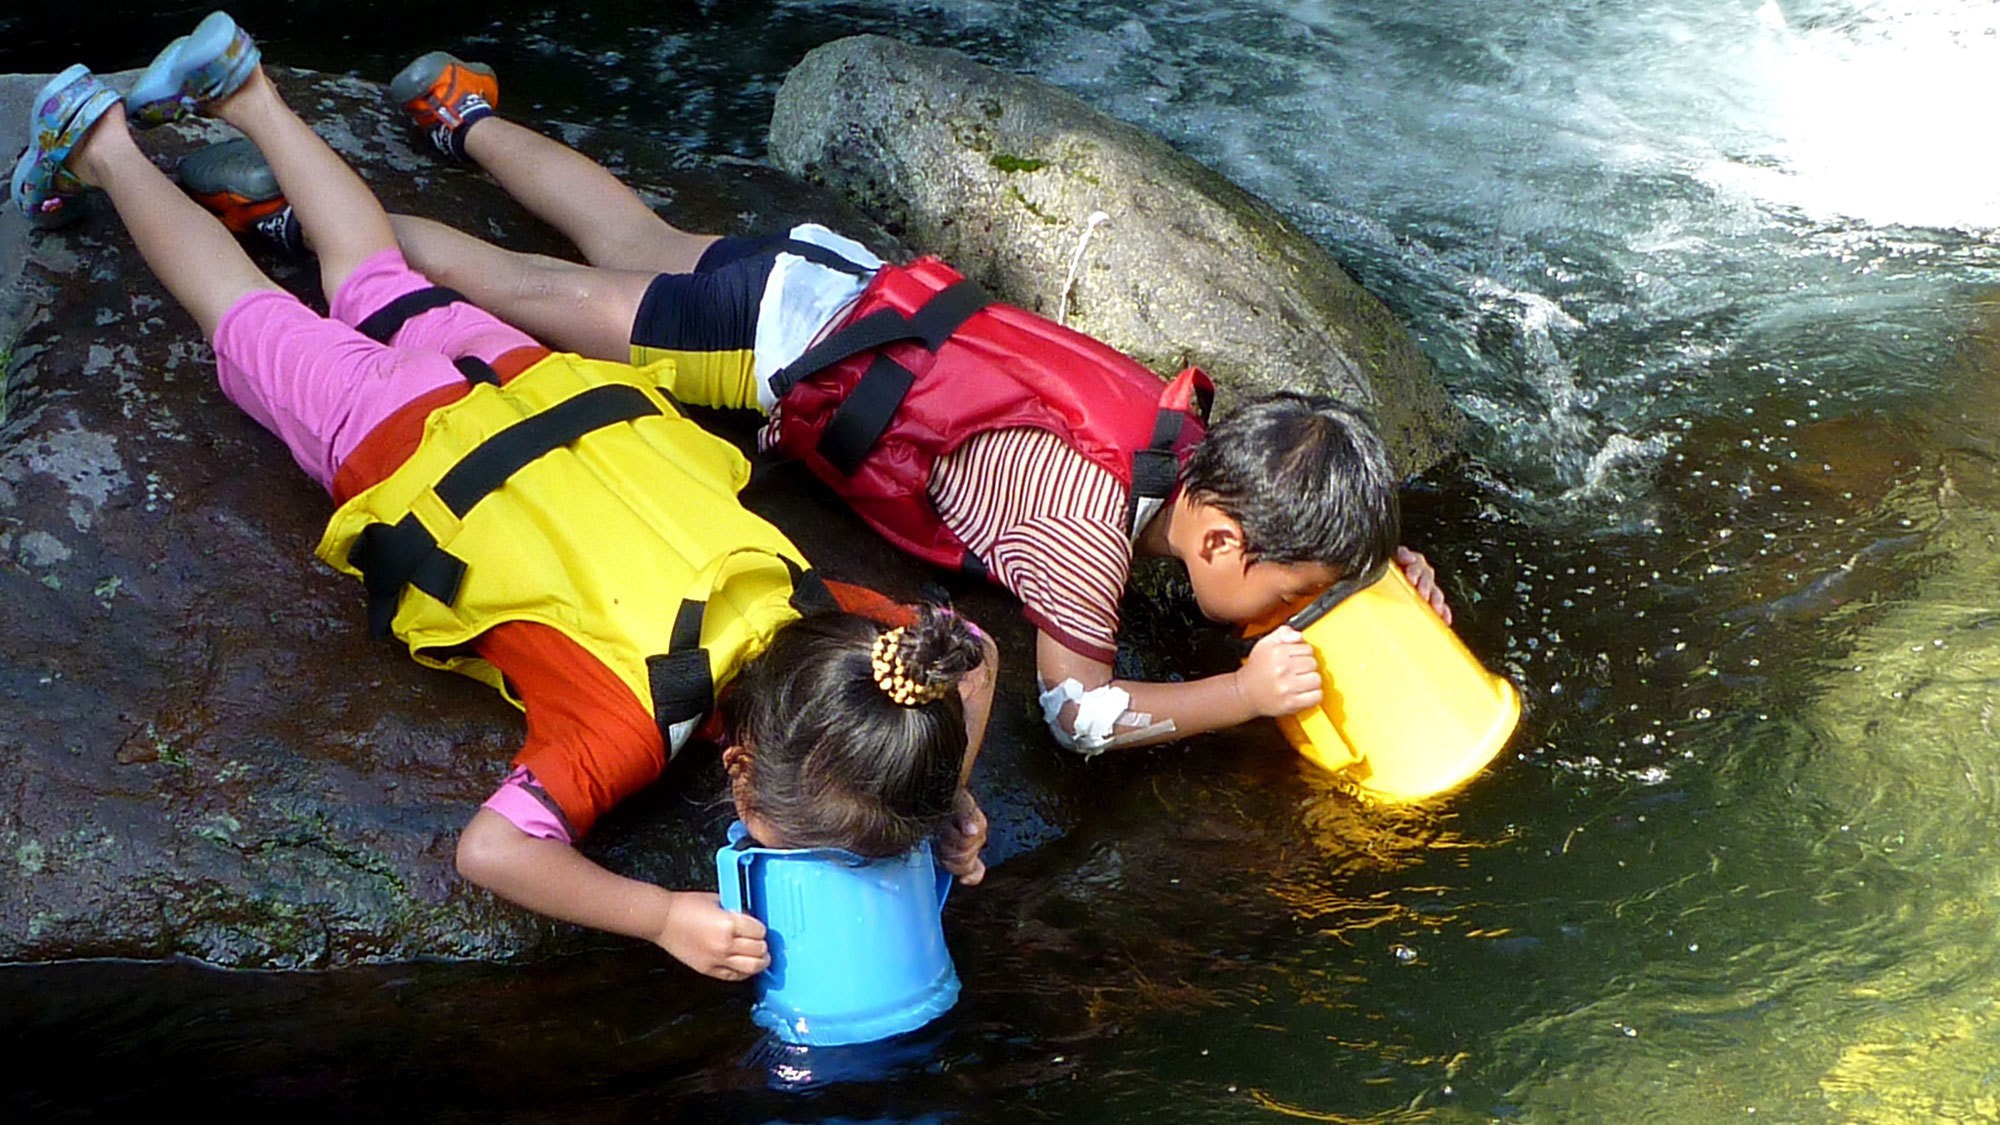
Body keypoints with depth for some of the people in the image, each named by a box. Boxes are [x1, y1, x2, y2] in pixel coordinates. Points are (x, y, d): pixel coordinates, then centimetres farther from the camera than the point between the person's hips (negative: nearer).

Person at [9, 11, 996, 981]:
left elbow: (974, 655, -11)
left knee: (384, 294, 34)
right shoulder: (633, 722, -43)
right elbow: (490, 847, -45)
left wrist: (946, 801, -25)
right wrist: (663, 915, -51)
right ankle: (101, 145, 48)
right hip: (413, 446, -4)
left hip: (563, 392, 4)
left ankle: (243, 87, 53)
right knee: (252, 322, 25)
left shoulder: (844, 638, -29)